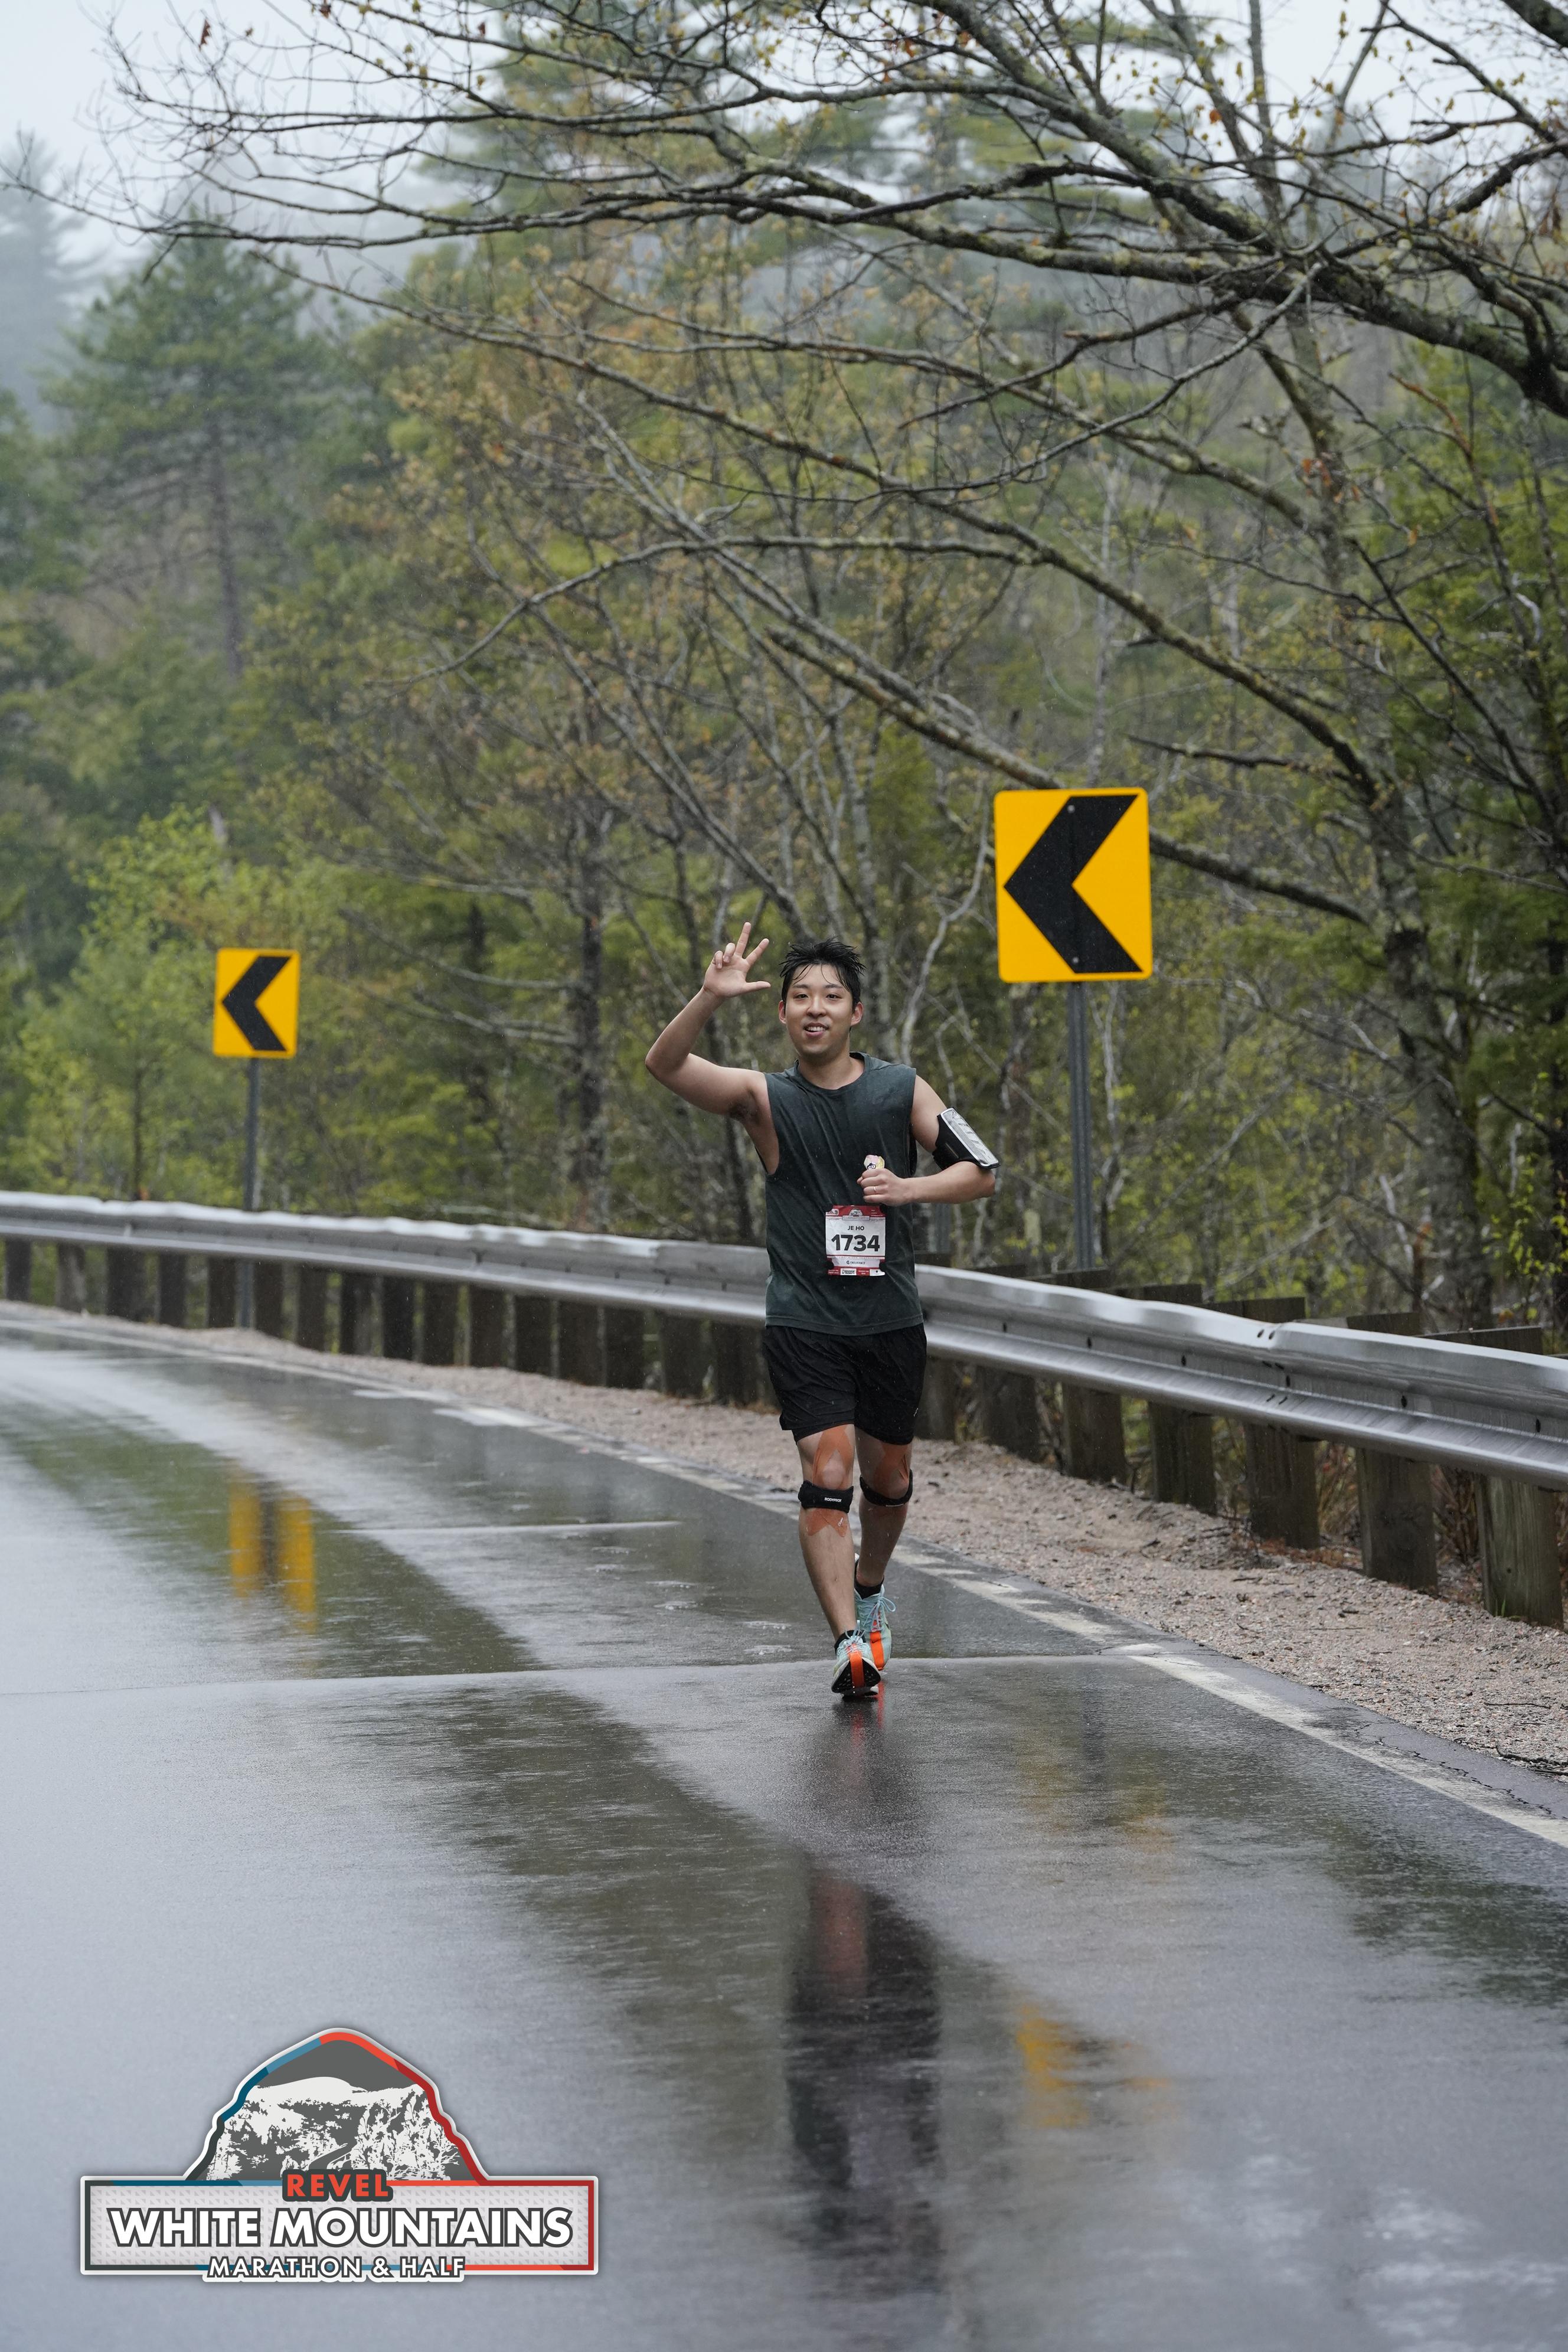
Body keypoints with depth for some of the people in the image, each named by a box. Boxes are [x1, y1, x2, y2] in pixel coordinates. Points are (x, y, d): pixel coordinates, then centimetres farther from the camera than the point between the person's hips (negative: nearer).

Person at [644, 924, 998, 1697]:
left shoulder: (900, 1090, 2)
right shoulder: (765, 1098, -2)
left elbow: (980, 1170, 7)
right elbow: (664, 1064, -16)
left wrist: (909, 1188, -12)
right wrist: (711, 998, -33)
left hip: (891, 1318, 3)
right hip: (803, 1321, -3)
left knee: (887, 1475, 16)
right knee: (827, 1474, -17)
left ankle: (868, 1590, 44)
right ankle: (849, 1641, -21)